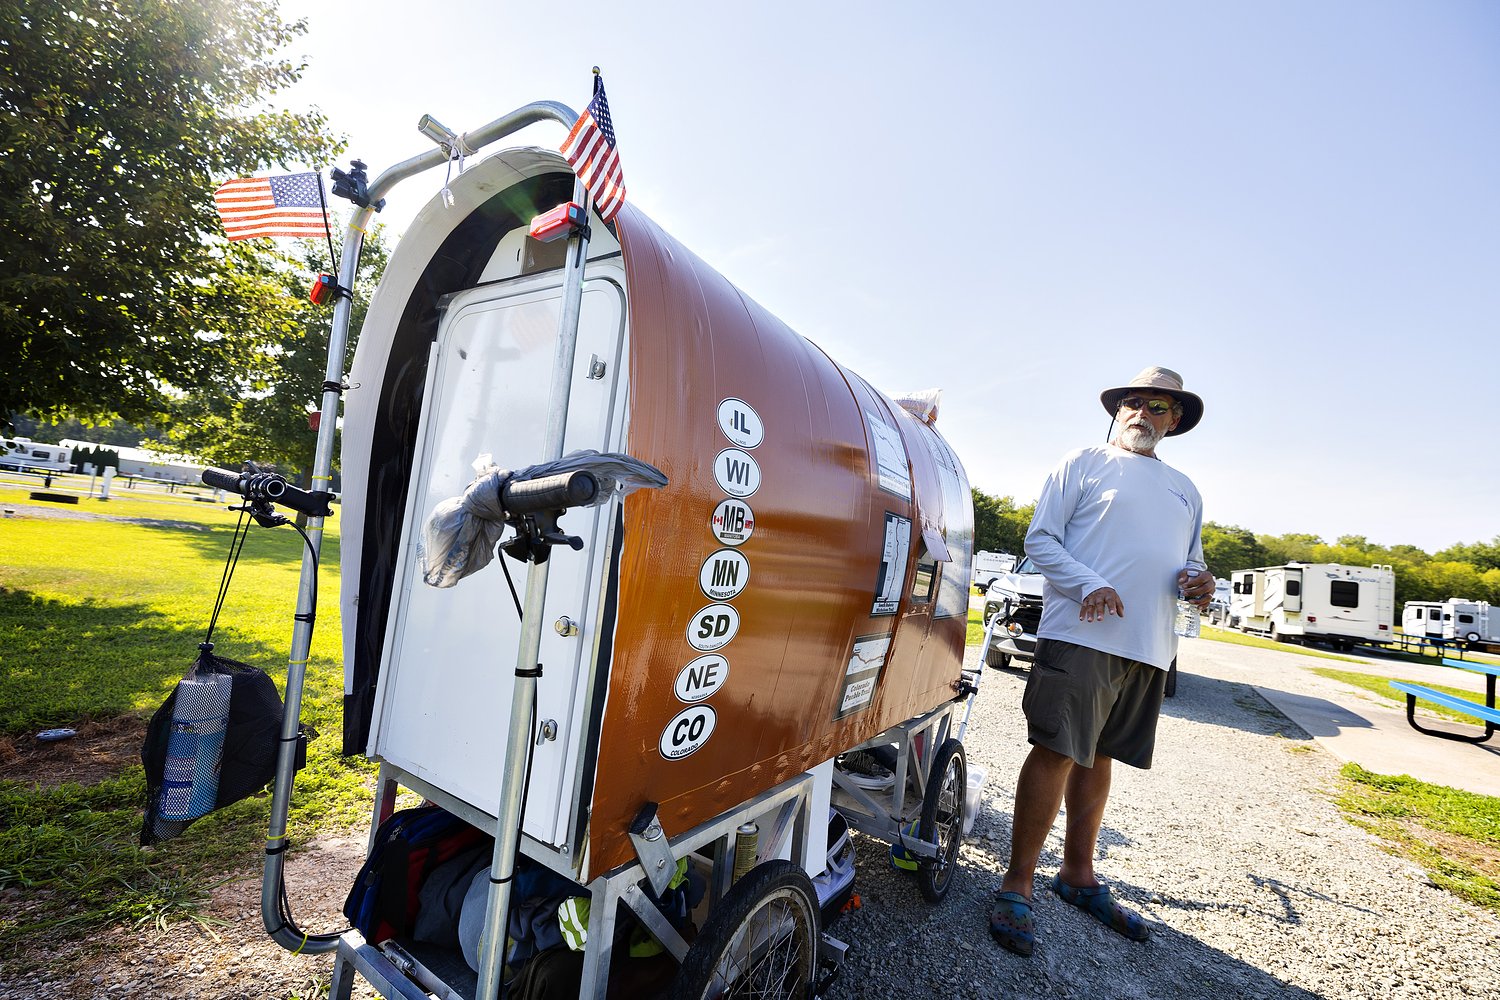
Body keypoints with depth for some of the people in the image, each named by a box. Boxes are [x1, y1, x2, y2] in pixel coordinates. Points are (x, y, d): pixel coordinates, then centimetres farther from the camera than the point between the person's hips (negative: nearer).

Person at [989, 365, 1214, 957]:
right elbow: (1040, 539, -2)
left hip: (1149, 647, 6)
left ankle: (1078, 875, 28)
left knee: (1098, 757, 14)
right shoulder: (1083, 464, 5)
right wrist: (1090, 584, -18)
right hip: (1080, 635, -6)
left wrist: (1196, 581, 0)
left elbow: (1191, 562, 25)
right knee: (1056, 753, -9)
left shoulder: (1184, 491, 23)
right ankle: (1018, 884, 2)